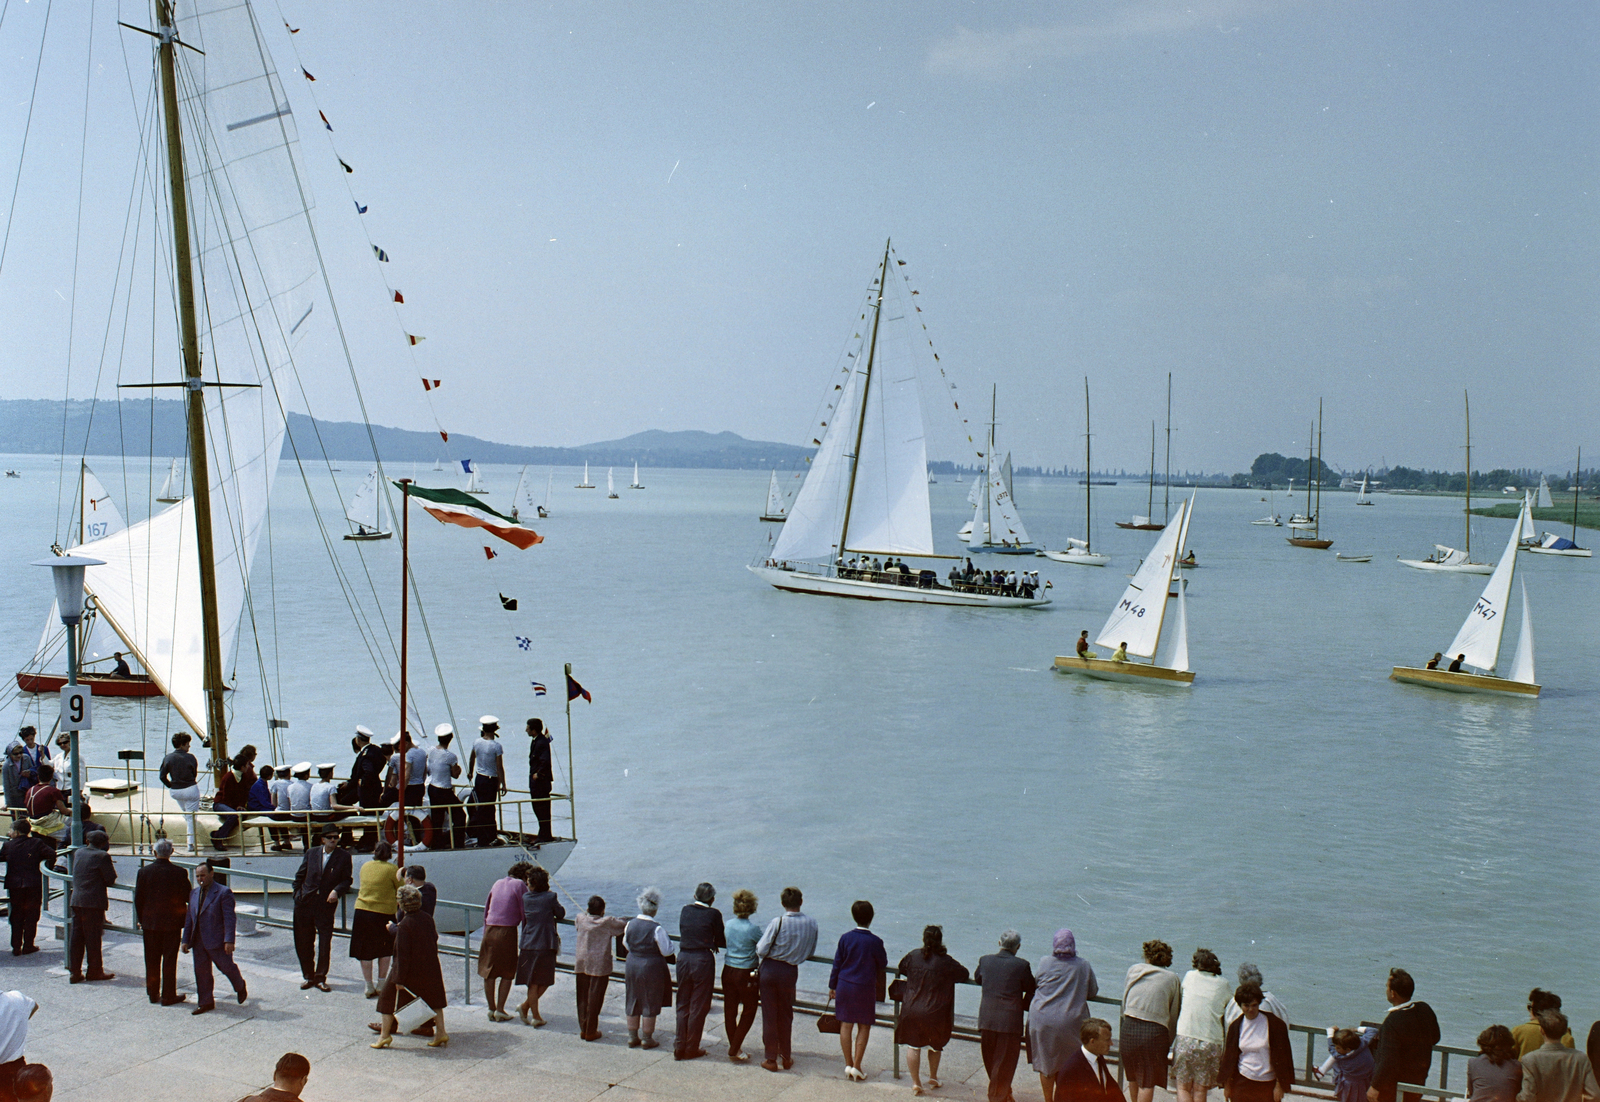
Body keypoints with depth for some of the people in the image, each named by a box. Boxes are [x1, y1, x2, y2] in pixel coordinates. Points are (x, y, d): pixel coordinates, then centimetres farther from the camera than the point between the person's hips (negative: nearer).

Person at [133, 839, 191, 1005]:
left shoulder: (144, 871, -6)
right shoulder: (179, 873, -12)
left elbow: (138, 898, -1)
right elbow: (188, 897, -6)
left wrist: (140, 919, 11)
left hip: (150, 923, 2)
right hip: (172, 923, -2)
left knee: (152, 960, 14)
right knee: (169, 960, 5)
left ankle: (153, 993, 21)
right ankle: (168, 996, 8)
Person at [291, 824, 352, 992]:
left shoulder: (344, 856, 1)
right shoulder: (311, 853, 7)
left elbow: (346, 880, 2)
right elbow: (300, 876, 13)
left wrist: (336, 891, -15)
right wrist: (297, 894, 4)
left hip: (326, 904, -2)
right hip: (305, 903, 2)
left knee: (325, 943, -3)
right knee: (303, 942, 7)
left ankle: (320, 978, 9)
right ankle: (308, 976, 21)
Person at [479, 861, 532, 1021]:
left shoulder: (498, 883, 15)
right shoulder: (519, 885, -3)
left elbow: (486, 908, 18)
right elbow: (524, 913, -4)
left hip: (490, 930, 5)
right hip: (507, 931, -5)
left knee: (488, 972, 12)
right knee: (508, 973, 6)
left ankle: (491, 1008, 16)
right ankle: (500, 1010, 4)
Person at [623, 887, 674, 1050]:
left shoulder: (630, 924, -4)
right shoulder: (657, 929, -20)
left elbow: (626, 945, 9)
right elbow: (666, 951, -13)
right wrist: (669, 942, 6)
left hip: (632, 964, 5)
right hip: (652, 967, -5)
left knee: (633, 1001, 17)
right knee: (650, 1003, 8)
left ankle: (632, 1037, 26)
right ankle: (647, 1039, 15)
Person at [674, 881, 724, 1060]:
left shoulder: (685, 911, 6)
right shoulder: (714, 914, -7)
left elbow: (683, 934, 13)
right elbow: (721, 942, -2)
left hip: (683, 958, 4)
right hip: (703, 960, -4)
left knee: (683, 1005, 15)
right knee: (698, 1007, 7)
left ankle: (679, 1047, 18)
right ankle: (691, 1049, 12)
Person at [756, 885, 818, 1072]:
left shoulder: (778, 922, -18)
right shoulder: (811, 924, -6)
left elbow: (761, 950, -16)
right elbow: (811, 951, 7)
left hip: (770, 968, -3)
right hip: (791, 971, 3)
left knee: (769, 1014, 7)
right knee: (786, 1015, 18)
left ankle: (771, 1058, 11)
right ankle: (786, 1057, 24)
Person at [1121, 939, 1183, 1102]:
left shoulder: (1134, 970, 11)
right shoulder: (1172, 979, 8)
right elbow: (1173, 1014, 8)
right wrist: (1169, 1042, 16)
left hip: (1129, 1028, 2)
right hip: (1155, 1032, -2)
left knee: (1133, 1077, 20)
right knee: (1148, 1081, 5)